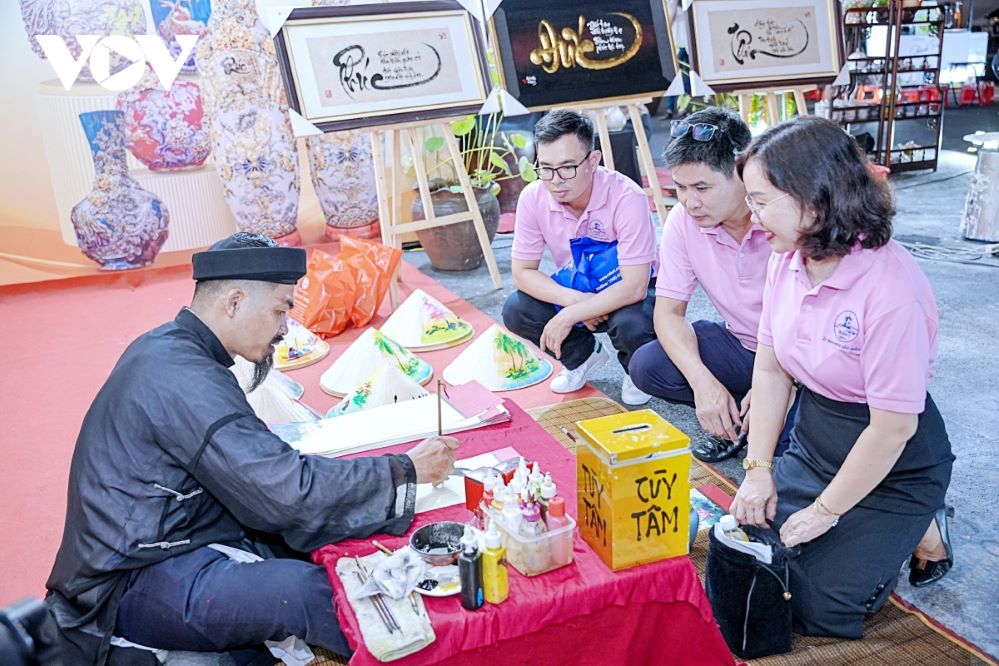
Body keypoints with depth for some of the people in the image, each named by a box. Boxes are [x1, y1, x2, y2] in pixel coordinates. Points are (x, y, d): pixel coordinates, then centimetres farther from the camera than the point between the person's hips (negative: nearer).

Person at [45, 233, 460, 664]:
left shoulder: (165, 349, 6)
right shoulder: (186, 381, -25)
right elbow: (290, 493, -27)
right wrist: (406, 472, -18)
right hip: (135, 586, -10)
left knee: (333, 538, 2)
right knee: (300, 588, -30)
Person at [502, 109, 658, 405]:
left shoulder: (627, 198, -30)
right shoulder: (533, 198, -17)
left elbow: (634, 287, -32)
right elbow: (522, 272, -10)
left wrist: (569, 316, -33)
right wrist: (574, 299, -26)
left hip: (629, 294, -4)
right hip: (576, 292, 4)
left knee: (631, 324, -37)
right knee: (515, 311, -19)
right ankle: (584, 355, 9)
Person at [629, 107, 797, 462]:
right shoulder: (682, 221, -10)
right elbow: (668, 312, -7)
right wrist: (702, 380, -23)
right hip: (742, 346, 5)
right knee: (646, 366, -17)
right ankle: (736, 418, 1)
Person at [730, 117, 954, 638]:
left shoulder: (892, 288, -29)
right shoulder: (788, 258, -9)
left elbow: (893, 427, -24)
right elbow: (771, 368, -1)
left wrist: (825, 512, -14)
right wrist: (759, 470, -5)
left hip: (893, 468, -6)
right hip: (811, 443, 7)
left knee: (814, 607, -6)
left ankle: (918, 532, 17)